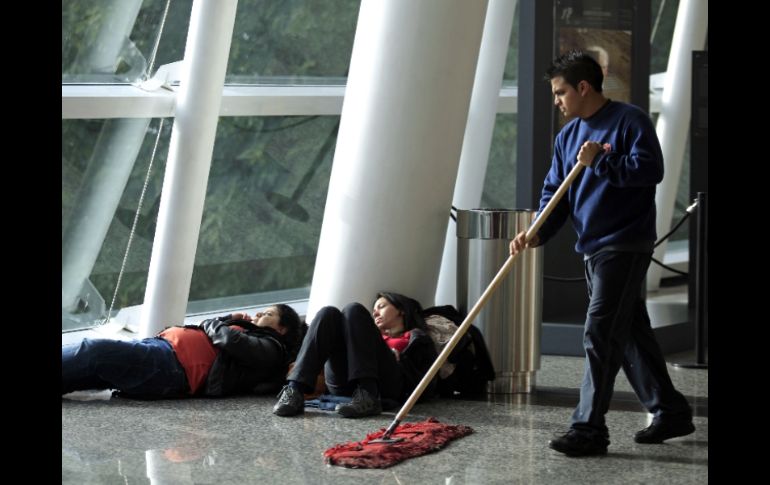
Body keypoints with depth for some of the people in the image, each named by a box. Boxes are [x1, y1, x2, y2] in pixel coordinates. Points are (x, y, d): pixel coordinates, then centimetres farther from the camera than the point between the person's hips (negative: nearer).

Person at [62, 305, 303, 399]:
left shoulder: (270, 348, 6)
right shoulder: (250, 335, 32)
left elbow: (230, 340, -10)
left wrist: (211, 324, 7)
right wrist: (229, 320, 20)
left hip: (172, 365, -9)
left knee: (93, 351, -24)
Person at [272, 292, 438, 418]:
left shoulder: (417, 339, 31)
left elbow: (427, 386, 12)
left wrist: (399, 360, 2)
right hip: (342, 384, 4)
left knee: (354, 311, -18)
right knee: (328, 313, -14)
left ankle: (367, 397, -37)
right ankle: (295, 391, -34)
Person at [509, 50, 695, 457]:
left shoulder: (629, 121, -9)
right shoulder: (568, 136, 14)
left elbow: (650, 169, -20)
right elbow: (555, 192, 12)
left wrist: (600, 162, -20)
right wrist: (538, 233, -4)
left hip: (625, 246, -9)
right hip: (592, 248, 9)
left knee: (600, 335, -12)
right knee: (629, 332, 13)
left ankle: (589, 429, -10)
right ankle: (670, 411, 24)